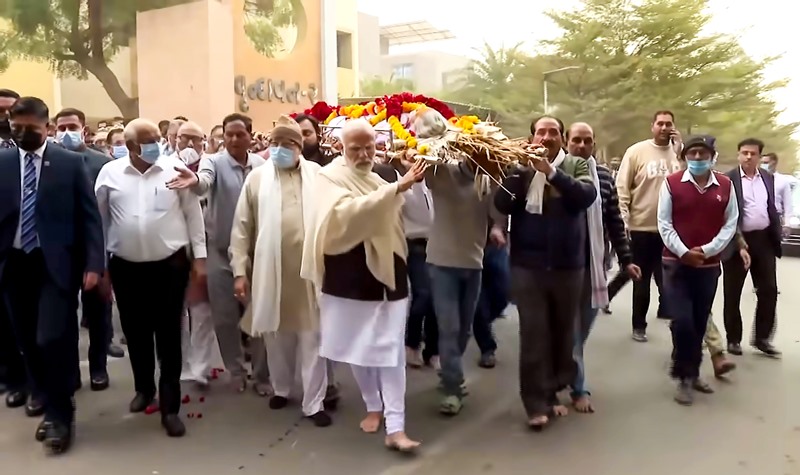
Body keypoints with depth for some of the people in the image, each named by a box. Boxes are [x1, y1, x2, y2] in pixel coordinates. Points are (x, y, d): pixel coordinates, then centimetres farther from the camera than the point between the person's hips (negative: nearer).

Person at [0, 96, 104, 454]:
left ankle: (59, 414, 10)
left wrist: (93, 264, -10)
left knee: (53, 338, -7)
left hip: (55, 263, -3)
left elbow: (89, 216, -3)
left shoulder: (70, 163, -2)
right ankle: (41, 390, 40)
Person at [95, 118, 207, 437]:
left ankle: (170, 407, 12)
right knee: (136, 333, 16)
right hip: (126, 268, 2)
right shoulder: (110, 173, 0)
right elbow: (99, 218, 6)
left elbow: (193, 214, 1)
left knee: (168, 335, 2)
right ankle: (144, 388, 39)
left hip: (170, 265, -2)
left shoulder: (175, 169, -3)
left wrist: (199, 256, -1)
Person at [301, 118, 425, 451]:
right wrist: (395, 189, -34)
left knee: (391, 348, -1)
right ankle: (373, 406, 34)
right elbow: (347, 212, -29)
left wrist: (407, 183, -1)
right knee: (358, 345, 12)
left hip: (386, 271, 3)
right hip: (351, 276, -2)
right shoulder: (331, 176, -8)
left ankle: (395, 426, 2)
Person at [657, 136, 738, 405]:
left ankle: (693, 373, 25)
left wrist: (707, 250, -11)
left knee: (700, 322, 9)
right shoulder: (671, 183, -3)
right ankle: (685, 377, 5)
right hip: (676, 263, -2)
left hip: (709, 266, 3)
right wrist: (683, 252, -16)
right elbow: (664, 224, -5)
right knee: (682, 321, -10)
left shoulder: (726, 186, 4)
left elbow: (730, 224, 3)